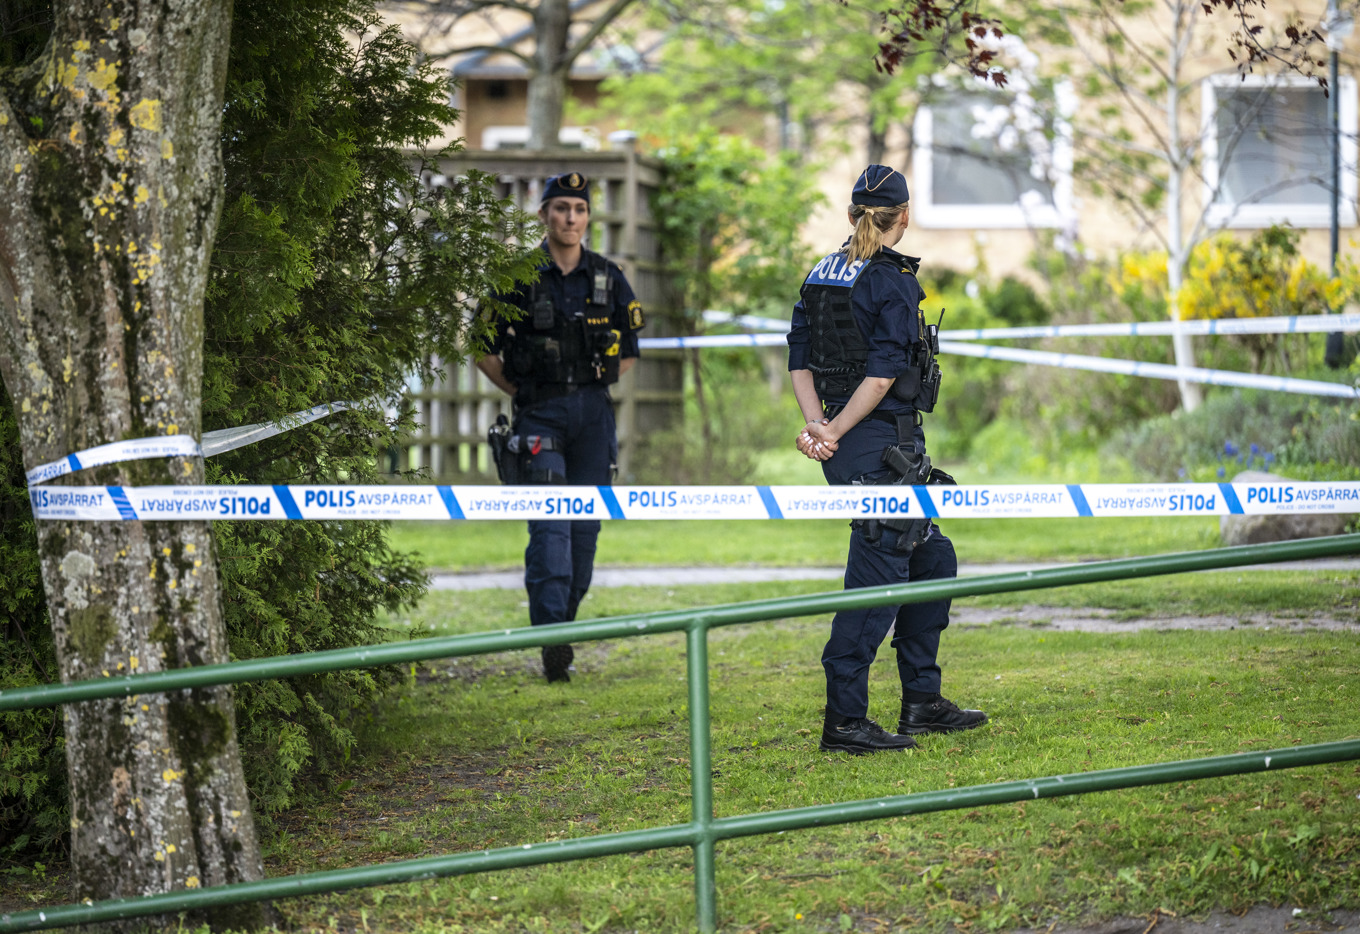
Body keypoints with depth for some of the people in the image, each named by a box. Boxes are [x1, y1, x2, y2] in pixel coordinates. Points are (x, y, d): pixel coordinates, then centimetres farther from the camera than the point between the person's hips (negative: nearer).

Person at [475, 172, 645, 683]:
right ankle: (552, 641, -23)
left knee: (584, 527, 4)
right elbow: (483, 350, 5)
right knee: (549, 525, -14)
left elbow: (628, 352, 17)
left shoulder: (609, 279, 6)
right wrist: (522, 392, 4)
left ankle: (565, 621, 15)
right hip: (539, 414, -3)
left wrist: (590, 389, 10)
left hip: (592, 414, 3)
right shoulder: (519, 279, -2)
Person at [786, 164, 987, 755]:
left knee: (932, 560, 18)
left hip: (849, 446, 9)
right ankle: (844, 721, -8)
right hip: (882, 446, -9)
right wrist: (833, 435, -13)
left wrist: (818, 426, -4)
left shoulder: (821, 277, 12)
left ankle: (922, 703, 21)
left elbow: (800, 361, 8)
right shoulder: (893, 281, -12)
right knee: (877, 575, -7)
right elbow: (884, 374, -18)